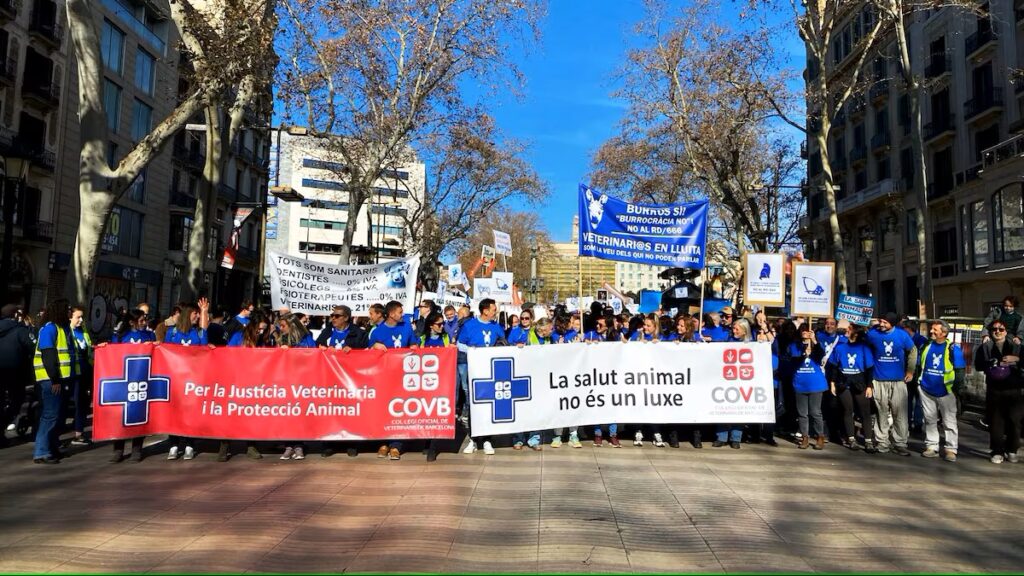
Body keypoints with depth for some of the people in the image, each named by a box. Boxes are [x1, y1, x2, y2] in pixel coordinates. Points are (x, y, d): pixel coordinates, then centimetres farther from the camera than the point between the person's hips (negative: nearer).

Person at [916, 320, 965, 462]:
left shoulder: (953, 349, -8)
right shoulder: (926, 346, 5)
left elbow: (960, 371, -5)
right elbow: (919, 366, 14)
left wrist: (955, 388, -9)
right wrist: (919, 382, 9)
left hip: (945, 392, -4)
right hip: (926, 391, 4)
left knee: (949, 422, 4)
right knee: (930, 420, 10)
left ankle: (951, 449, 10)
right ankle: (931, 446, 18)